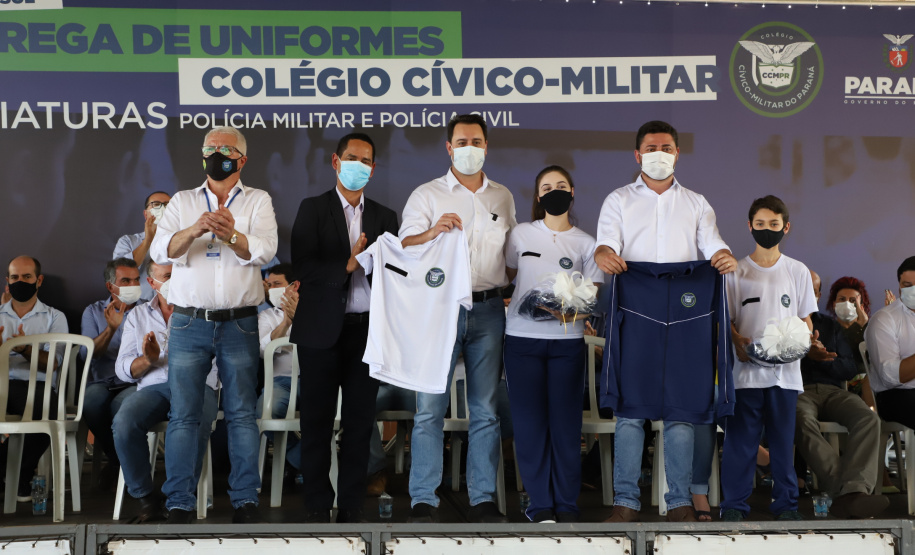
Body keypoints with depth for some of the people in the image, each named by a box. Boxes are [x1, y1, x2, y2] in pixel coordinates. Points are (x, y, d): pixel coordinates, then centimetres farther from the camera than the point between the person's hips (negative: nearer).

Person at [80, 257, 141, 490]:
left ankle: (115, 464, -10)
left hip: (135, 383, -2)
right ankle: (120, 461, -11)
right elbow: (88, 353, 1)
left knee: (122, 403, -37)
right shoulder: (94, 311, 17)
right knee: (92, 399, -35)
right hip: (102, 383, 2)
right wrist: (111, 328, -12)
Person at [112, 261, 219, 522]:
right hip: (153, 387, 2)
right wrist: (148, 360, -7)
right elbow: (123, 369, 15)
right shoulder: (137, 315, 23)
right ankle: (145, 496, -16)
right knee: (123, 423, -32)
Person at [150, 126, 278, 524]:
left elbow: (264, 250, -10)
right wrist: (195, 230, -25)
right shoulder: (182, 202, 10)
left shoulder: (258, 201, 7)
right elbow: (160, 251, -5)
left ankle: (245, 499, 10)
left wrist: (232, 235, -31)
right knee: (183, 415, 0)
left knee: (242, 413, 3)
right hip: (189, 324, 1)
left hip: (239, 325, -1)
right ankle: (179, 503, 7)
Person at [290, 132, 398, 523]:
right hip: (323, 330, -2)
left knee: (360, 423, 6)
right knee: (317, 422, 4)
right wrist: (349, 264, -19)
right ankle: (317, 508, 13)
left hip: (367, 330, 3)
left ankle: (351, 507, 15)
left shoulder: (384, 217, 12)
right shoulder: (313, 209, 2)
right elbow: (304, 269, -10)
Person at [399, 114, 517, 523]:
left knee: (485, 410, 5)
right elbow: (404, 247, -4)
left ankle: (483, 499, 10)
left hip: (488, 309, 3)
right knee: (429, 408, -6)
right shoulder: (426, 195, 6)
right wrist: (433, 231, -23)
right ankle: (423, 501, -1)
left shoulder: (503, 197, 16)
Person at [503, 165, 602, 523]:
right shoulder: (521, 235, 9)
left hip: (568, 341, 0)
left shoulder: (585, 243, 7)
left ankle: (567, 506, 7)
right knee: (530, 422, -1)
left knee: (566, 422, -2)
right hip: (523, 338, 0)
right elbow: (508, 275, 19)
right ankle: (541, 505, 6)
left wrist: (574, 311, -17)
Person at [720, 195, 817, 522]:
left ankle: (786, 504, 14)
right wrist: (738, 341, -14)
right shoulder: (737, 271, 5)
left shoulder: (798, 271, 9)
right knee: (740, 438, -1)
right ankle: (734, 504, 7)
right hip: (746, 369, -1)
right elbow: (726, 319, 4)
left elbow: (806, 320, 11)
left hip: (786, 370, 1)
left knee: (784, 438, 5)